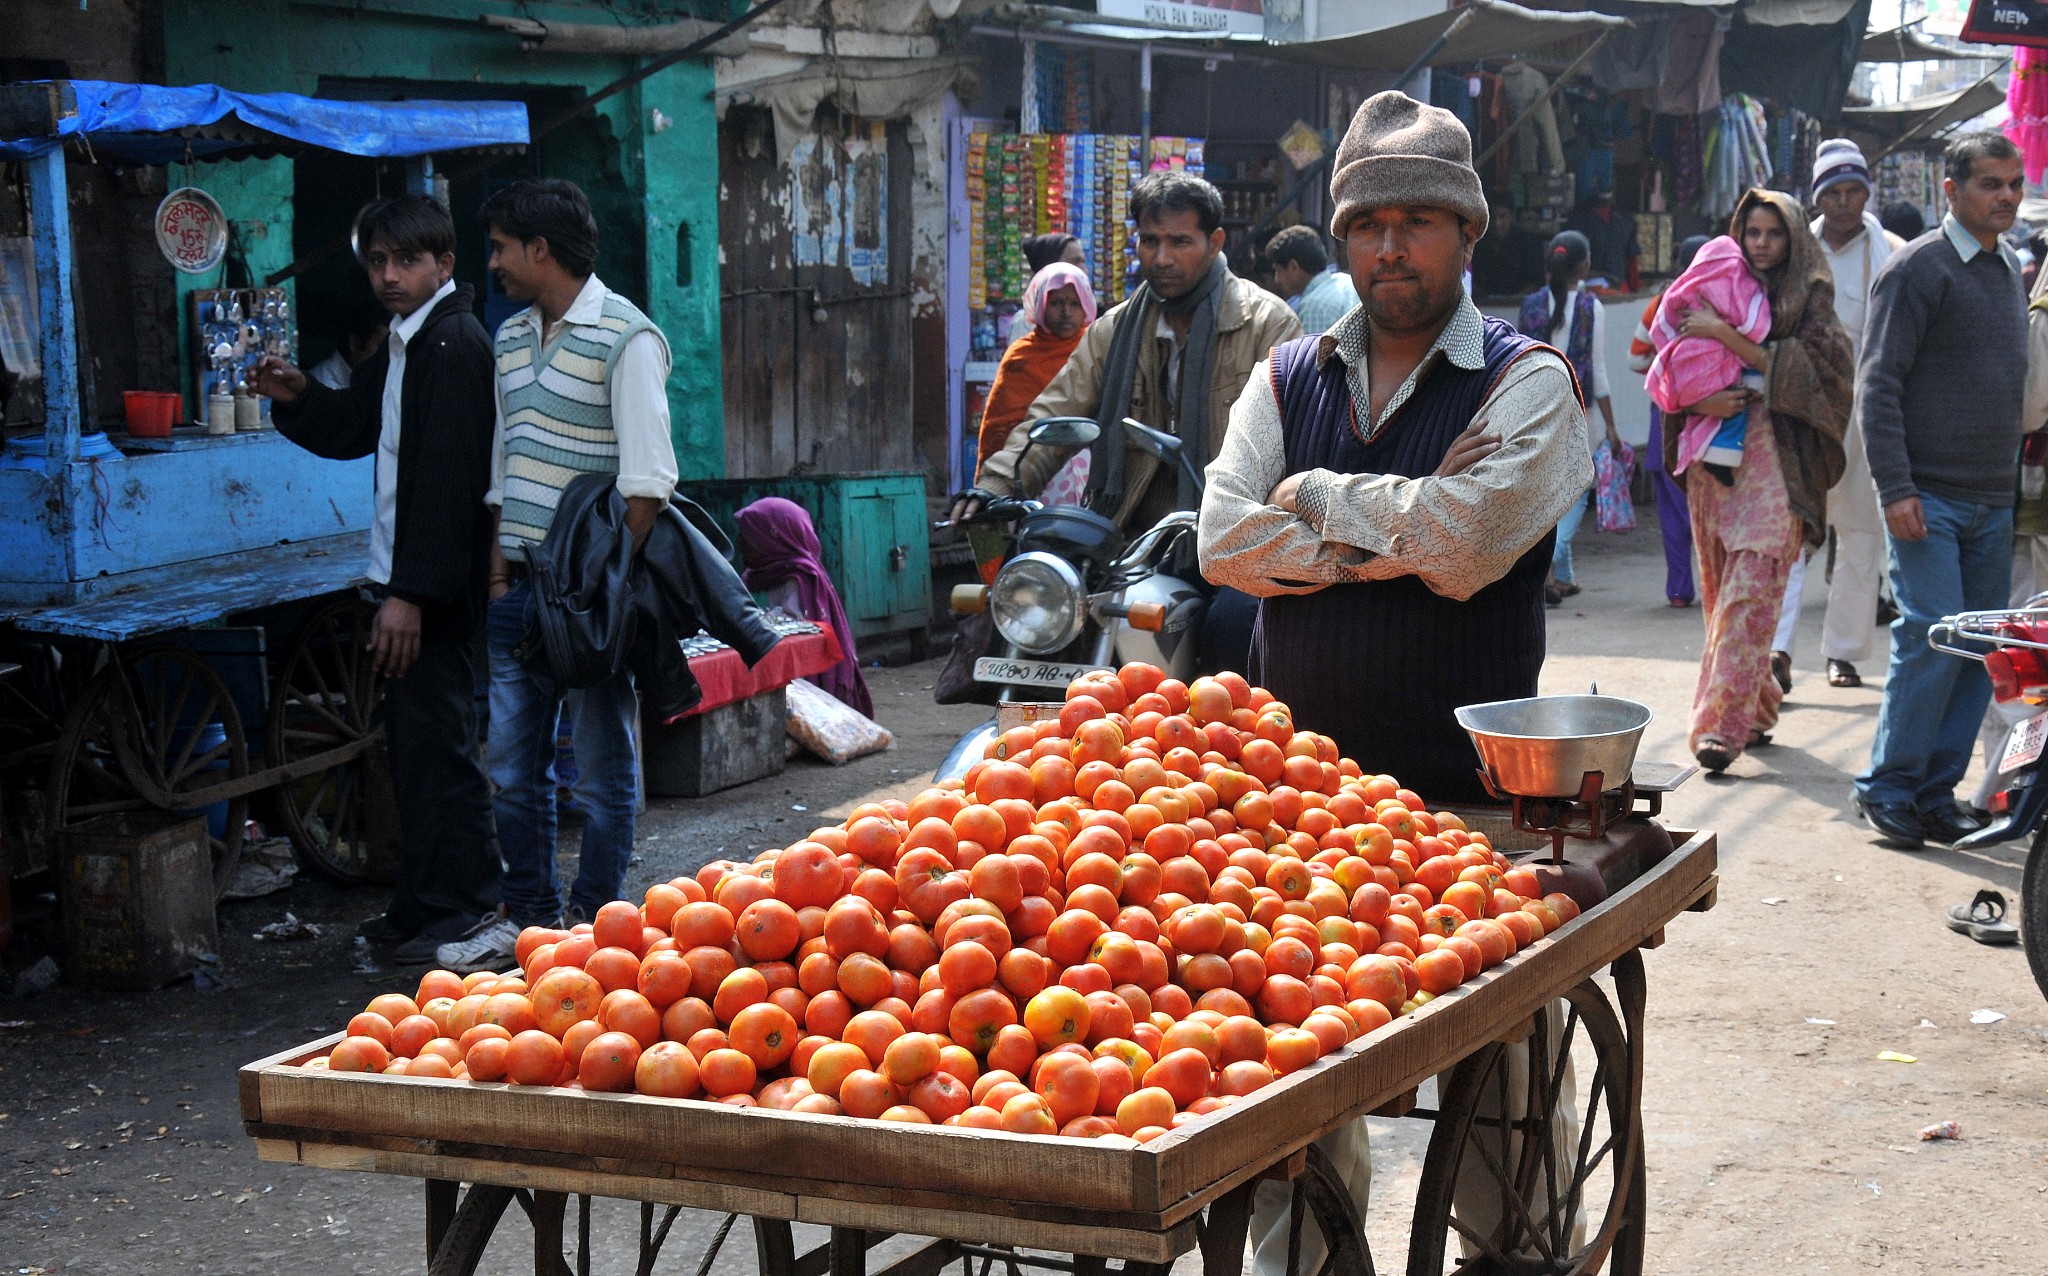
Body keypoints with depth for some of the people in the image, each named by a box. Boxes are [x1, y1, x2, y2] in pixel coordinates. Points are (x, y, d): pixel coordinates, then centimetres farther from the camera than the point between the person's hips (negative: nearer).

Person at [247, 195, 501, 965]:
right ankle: (420, 907, 24)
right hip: (408, 579, 10)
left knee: (435, 741, -6)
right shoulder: (402, 345, 16)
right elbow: (352, 428, 27)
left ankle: (452, 909, 2)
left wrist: (412, 593, -24)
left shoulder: (454, 345, -16)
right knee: (414, 738, 15)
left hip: (437, 587, -10)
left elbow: (446, 478, -22)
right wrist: (297, 398, 6)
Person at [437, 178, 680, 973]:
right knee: (513, 764, 11)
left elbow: (647, 481, -14)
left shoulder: (624, 338, -9)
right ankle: (527, 915, 23)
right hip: (521, 583, 8)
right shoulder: (511, 337, 15)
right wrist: (497, 569, 14)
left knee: (602, 766, 3)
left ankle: (591, 923, 12)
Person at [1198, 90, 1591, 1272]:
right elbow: (1228, 539, -3)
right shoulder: (1290, 377, 11)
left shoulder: (1527, 383, -1)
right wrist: (1396, 533, -11)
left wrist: (1319, 499, -5)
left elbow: (1462, 543, -18)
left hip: (1465, 780, -4)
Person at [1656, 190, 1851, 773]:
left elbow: (1807, 368, -10)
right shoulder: (1718, 293, 15)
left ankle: (1724, 723, -20)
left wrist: (1728, 337, -15)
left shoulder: (1810, 299, 5)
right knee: (1720, 592, 7)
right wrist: (1701, 401, -11)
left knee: (1750, 592, -14)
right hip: (1713, 457, 5)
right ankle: (1755, 707, 21)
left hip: (1776, 461, -5)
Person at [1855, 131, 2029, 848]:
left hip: (1993, 500, 7)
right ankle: (1886, 786, 1)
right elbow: (1878, 384, -10)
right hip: (1929, 495, -7)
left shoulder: (2011, 270, 16)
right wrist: (1894, 489, -17)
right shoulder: (1918, 267, -6)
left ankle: (1935, 794, 12)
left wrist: (2017, 476, 14)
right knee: (1933, 638, -11)